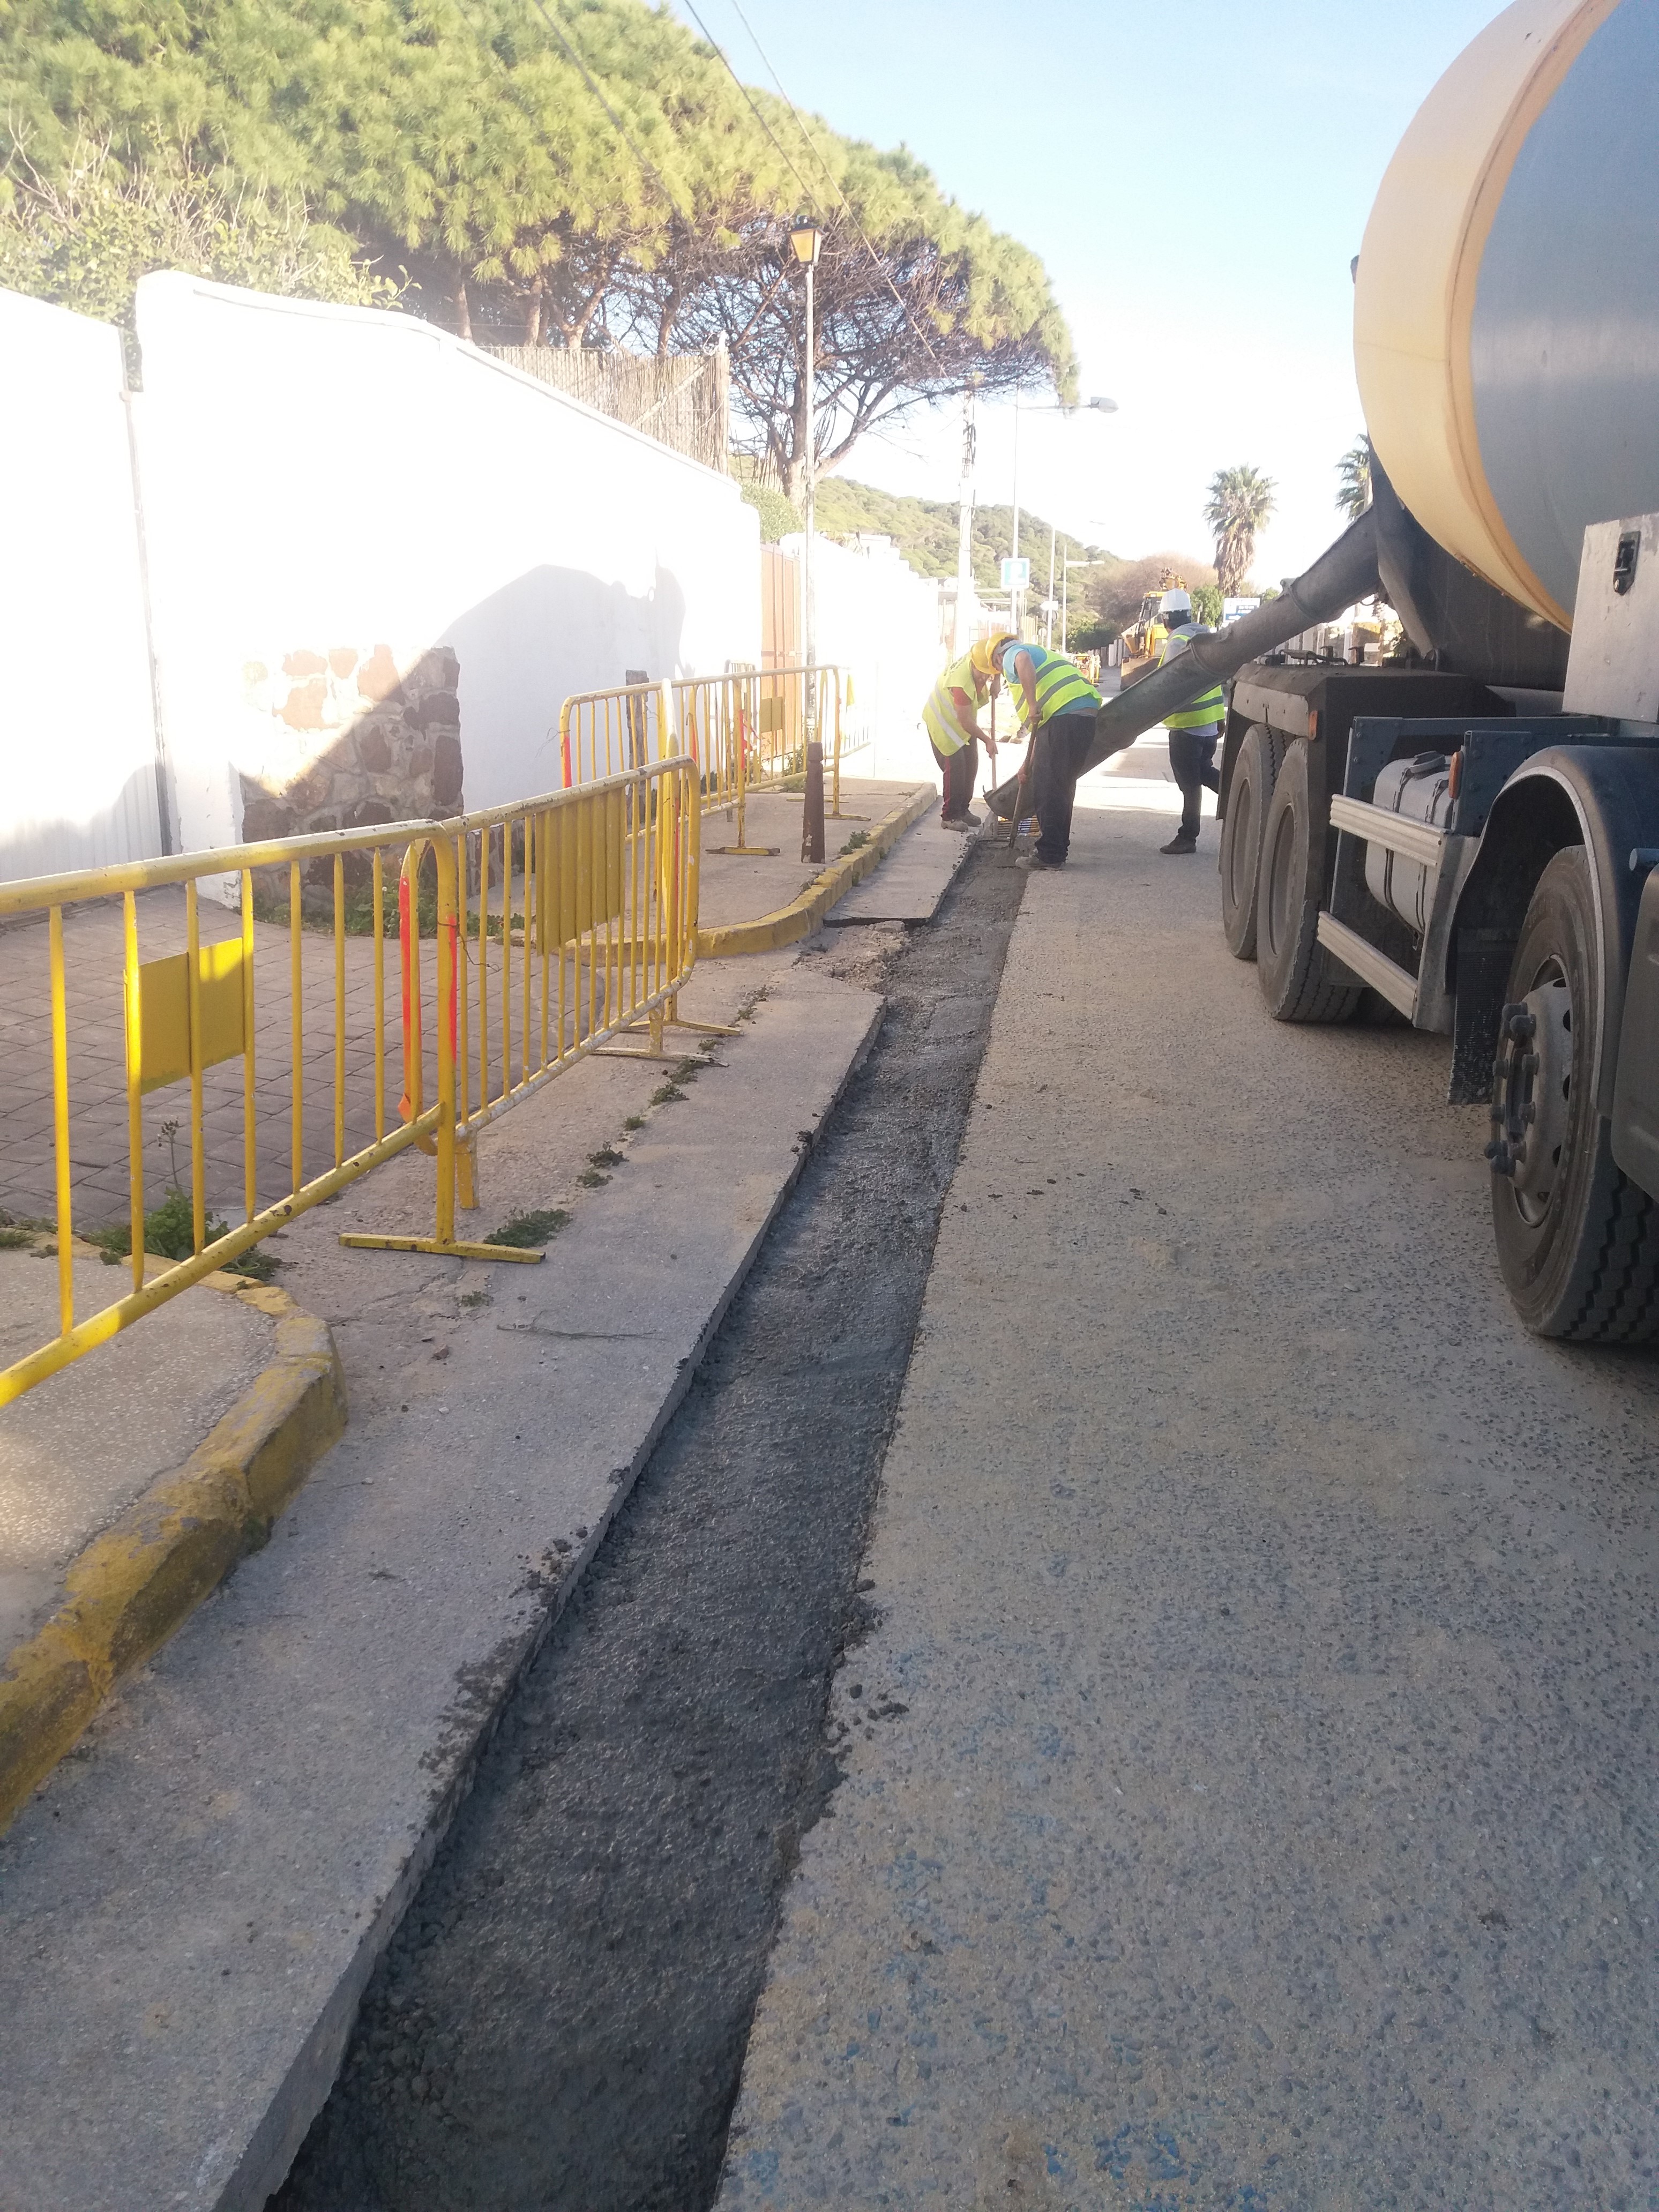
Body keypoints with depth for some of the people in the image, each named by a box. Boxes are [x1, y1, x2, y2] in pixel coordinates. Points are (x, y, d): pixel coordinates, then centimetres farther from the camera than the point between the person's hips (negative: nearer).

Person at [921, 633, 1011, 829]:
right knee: (955, 767, -12)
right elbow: (965, 721, -33)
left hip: (963, 720, 8)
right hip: (943, 722, -8)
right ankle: (950, 816, -4)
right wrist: (988, 741, -24)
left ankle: (962, 811, 20)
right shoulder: (961, 683, -39)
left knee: (971, 765, 9)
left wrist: (996, 681, -11)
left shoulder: (978, 656, -19)